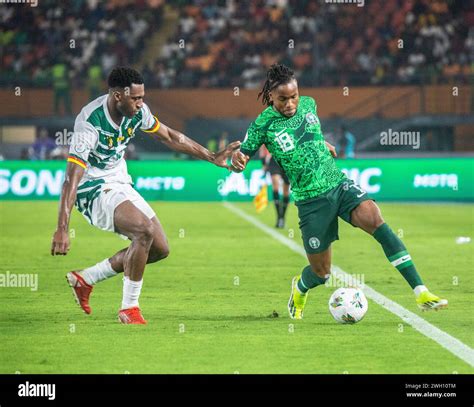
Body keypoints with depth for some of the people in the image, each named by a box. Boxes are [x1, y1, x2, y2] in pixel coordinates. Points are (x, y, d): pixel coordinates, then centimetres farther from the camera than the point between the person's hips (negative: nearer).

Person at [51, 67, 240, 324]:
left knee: (160, 249, 5)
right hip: (93, 190, -8)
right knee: (145, 230, -29)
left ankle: (86, 279, 18)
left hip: (120, 185, 8)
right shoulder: (90, 123, -28)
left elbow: (169, 136, 13)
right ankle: (129, 308, -14)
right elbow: (71, 179, -30)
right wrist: (62, 229, -35)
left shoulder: (137, 111, -6)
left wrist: (212, 157, 13)